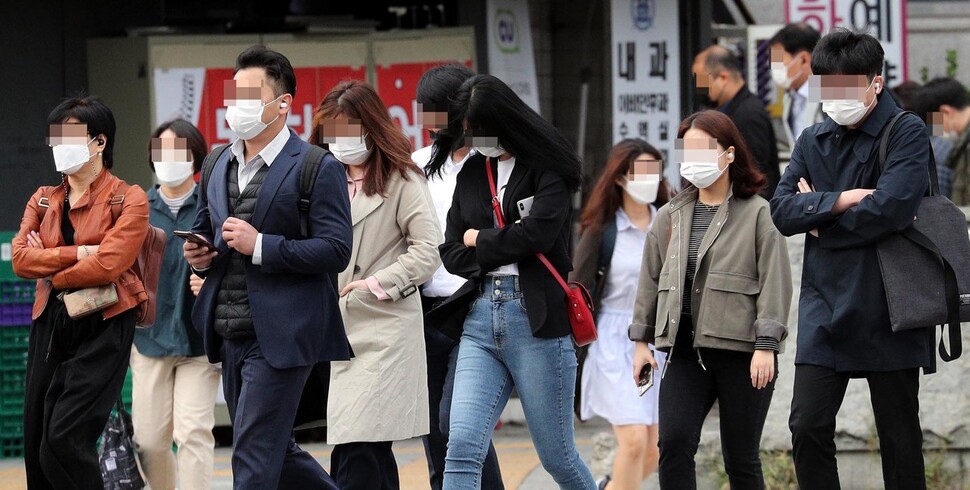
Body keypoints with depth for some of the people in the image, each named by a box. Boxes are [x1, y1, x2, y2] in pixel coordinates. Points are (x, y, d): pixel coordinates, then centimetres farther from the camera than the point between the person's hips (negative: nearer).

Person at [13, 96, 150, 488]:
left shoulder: (128, 199, -2)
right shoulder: (42, 201, 14)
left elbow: (108, 264, -15)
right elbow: (20, 258, -1)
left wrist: (50, 269, -4)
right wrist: (76, 254, -13)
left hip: (103, 327, -6)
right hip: (50, 324, 6)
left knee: (65, 440, -17)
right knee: (36, 445, 2)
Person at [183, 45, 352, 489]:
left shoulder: (317, 168, -8)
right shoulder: (218, 168, 14)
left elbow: (336, 250, -15)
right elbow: (203, 231, 27)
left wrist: (260, 246, -21)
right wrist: (198, 255, 3)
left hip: (279, 336, -8)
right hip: (229, 335, 8)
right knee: (276, 452, 15)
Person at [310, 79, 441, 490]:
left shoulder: (401, 181, -1)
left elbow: (428, 250, -8)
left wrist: (377, 284, -14)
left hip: (385, 331, -7)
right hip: (341, 331, 7)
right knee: (372, 456, 8)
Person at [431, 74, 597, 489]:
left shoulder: (546, 169, -1)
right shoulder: (471, 175, 15)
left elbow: (537, 233, -15)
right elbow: (452, 253, 12)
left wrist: (480, 240, 1)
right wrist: (505, 249, -6)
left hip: (536, 319, -5)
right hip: (481, 318, 5)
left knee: (556, 456, 4)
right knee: (461, 449, -11)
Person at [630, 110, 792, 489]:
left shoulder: (758, 214, -1)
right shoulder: (670, 216, 13)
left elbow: (774, 282, -6)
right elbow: (651, 279, 18)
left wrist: (766, 345, -13)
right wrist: (641, 340, 15)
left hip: (741, 352, -4)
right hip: (685, 351, 4)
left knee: (741, 458, 2)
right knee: (674, 444, -13)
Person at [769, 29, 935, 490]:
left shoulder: (906, 133, -5)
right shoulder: (814, 141, 11)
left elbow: (890, 208, -20)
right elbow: (780, 210, 0)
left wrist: (818, 214, -7)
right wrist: (841, 201, -15)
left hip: (888, 309, -4)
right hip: (825, 307, 4)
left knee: (899, 435, 4)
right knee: (807, 427, -5)